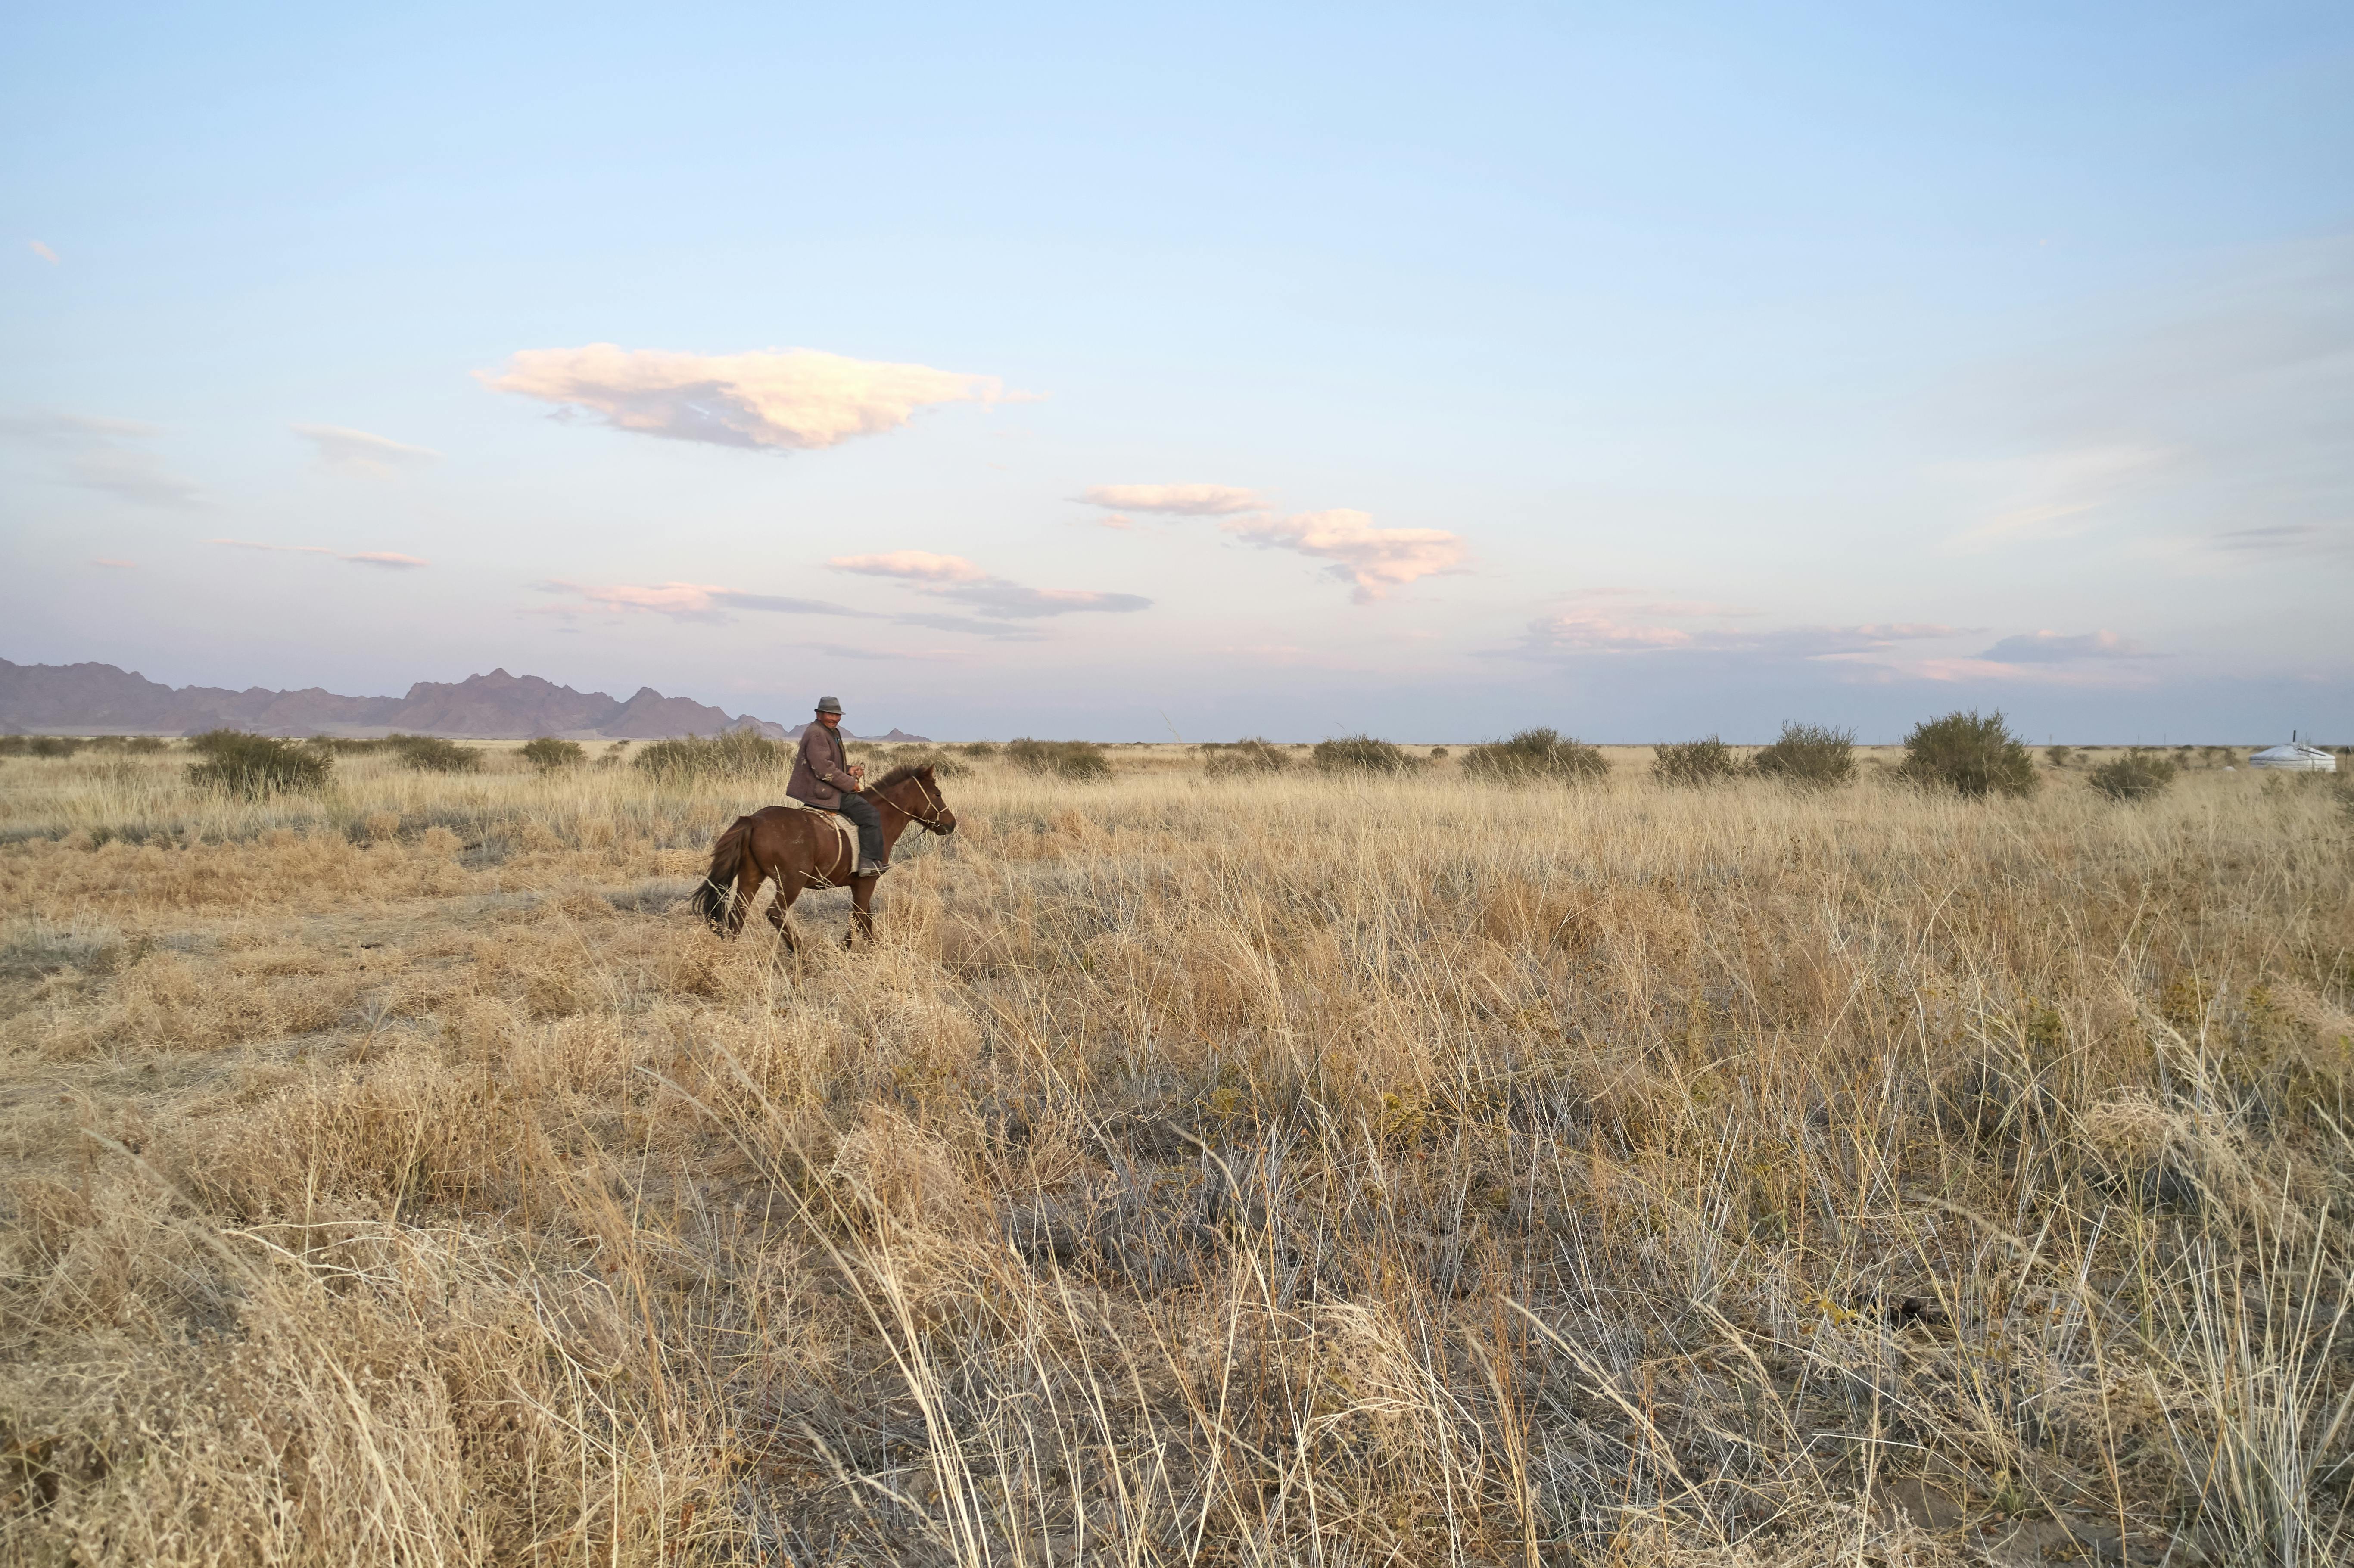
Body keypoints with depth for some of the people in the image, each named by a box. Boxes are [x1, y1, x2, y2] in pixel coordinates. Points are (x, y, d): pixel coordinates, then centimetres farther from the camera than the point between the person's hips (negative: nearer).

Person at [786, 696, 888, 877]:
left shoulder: (832, 732, 16)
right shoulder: (817, 735, -18)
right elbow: (824, 770, -24)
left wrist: (849, 771, 6)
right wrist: (851, 784, -17)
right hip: (821, 792, -11)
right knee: (870, 815, -16)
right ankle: (869, 862, -19)